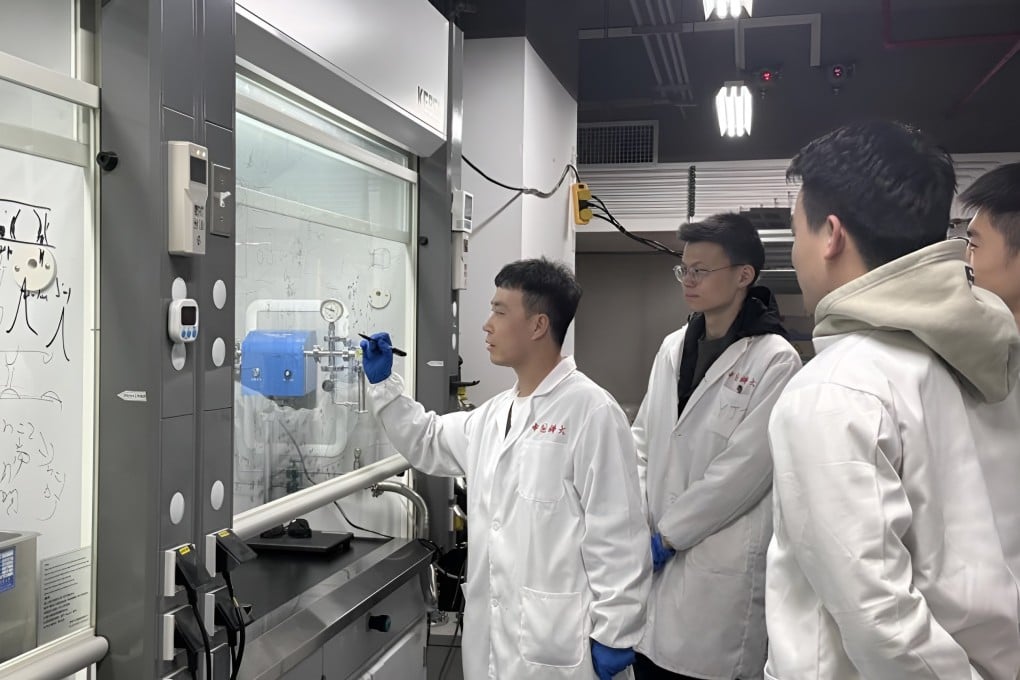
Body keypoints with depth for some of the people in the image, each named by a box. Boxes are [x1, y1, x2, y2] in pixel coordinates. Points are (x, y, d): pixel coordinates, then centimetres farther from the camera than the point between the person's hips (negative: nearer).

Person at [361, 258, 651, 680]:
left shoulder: (590, 410, -15)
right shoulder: (495, 413, 10)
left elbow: (616, 532, -17)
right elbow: (429, 444, 27)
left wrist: (614, 634, -15)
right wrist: (383, 383, 18)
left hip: (556, 638, -7)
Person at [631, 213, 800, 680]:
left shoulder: (775, 360, -11)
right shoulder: (673, 347, 9)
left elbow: (743, 469, -15)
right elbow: (642, 439, 11)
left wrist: (667, 535, -11)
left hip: (722, 567, -6)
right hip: (654, 554, 6)